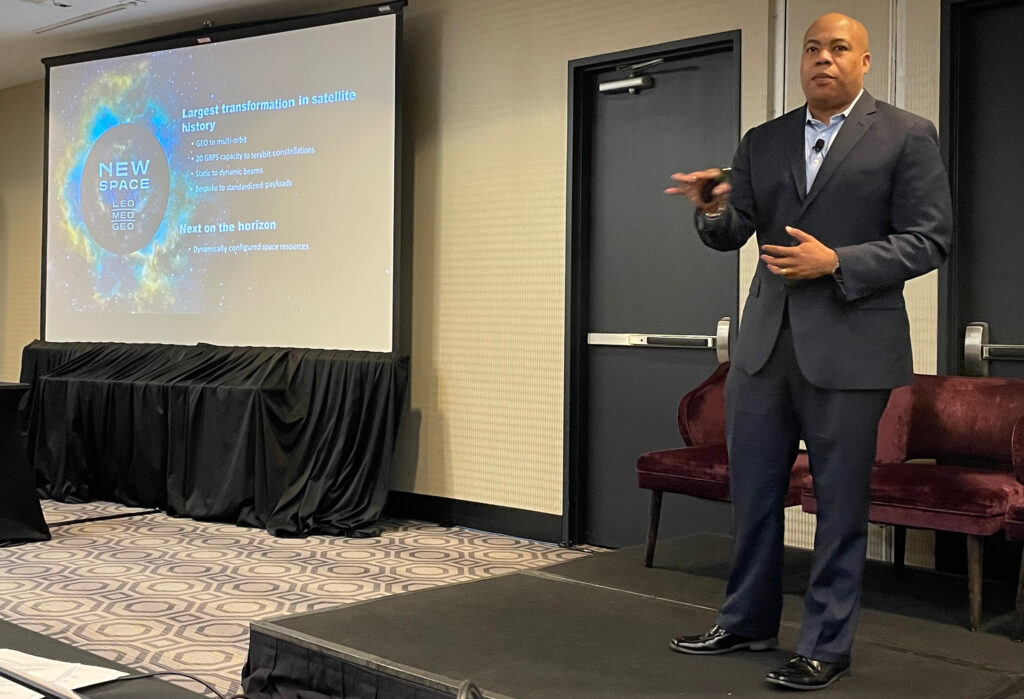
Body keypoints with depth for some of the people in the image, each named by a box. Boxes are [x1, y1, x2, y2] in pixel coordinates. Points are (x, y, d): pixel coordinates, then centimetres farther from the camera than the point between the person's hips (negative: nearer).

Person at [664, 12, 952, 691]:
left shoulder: (907, 136, 0)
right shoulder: (762, 142, 13)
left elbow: (928, 240, -6)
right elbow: (733, 234, 10)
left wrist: (835, 262, -17)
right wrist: (713, 209, -13)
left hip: (849, 348, -4)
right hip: (765, 344, 5)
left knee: (841, 502, 4)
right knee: (752, 491, 12)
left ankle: (828, 646, 18)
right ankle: (747, 621, 29)